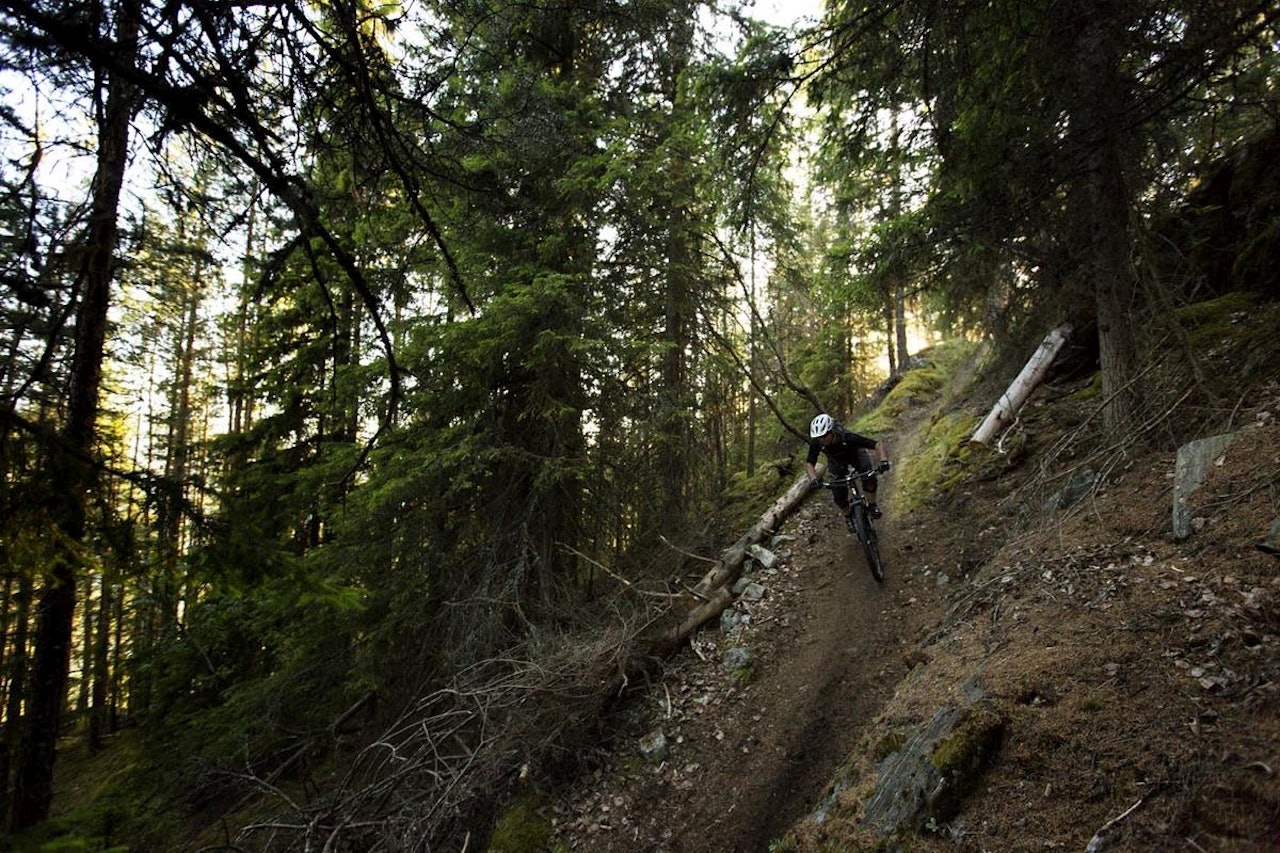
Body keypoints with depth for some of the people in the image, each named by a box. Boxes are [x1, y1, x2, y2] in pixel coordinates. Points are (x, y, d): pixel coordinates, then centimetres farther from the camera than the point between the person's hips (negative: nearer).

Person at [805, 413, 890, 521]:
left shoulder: (847, 437, -42)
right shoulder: (816, 443, -35)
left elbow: (878, 445, -42)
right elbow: (809, 463, -27)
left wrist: (883, 460, -60)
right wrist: (814, 479, -47)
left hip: (856, 455, -2)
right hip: (837, 462, 2)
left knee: (869, 478, -29)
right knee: (839, 496, -6)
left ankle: (871, 506, -6)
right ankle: (848, 518, 23)